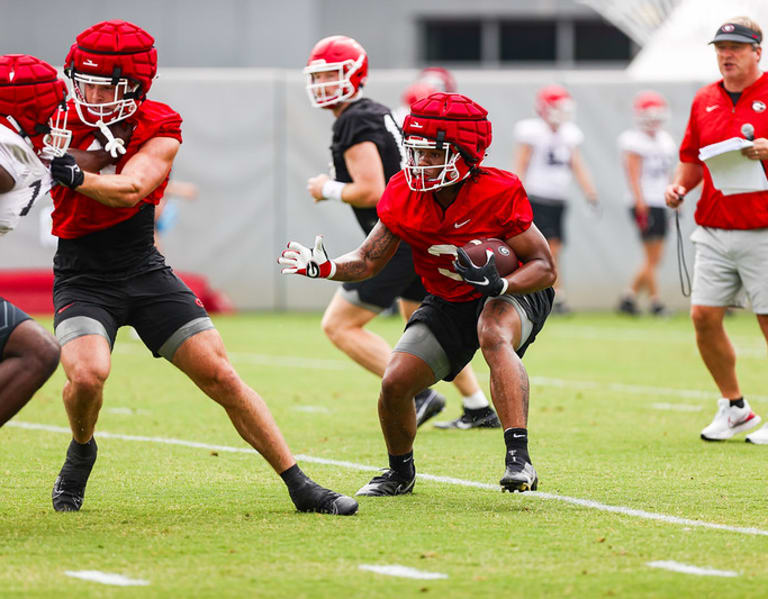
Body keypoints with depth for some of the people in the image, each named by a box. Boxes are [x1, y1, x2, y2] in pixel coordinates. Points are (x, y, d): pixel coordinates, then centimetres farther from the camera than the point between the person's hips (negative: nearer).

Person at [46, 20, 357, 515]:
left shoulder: (160, 128, -8)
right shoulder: (65, 126, -5)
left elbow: (129, 189, -25)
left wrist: (76, 176, -44)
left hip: (146, 271, 1)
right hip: (83, 281, -1)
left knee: (223, 378, -4)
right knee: (87, 374, -28)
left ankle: (301, 487, 3)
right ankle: (81, 452, 6)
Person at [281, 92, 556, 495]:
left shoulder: (499, 194, -27)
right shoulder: (404, 196, -14)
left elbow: (545, 267, -21)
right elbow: (368, 261, -5)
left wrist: (498, 283, -41)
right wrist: (325, 268, -25)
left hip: (510, 294, -5)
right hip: (448, 304, 5)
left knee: (495, 337, -38)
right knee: (395, 384, -8)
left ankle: (518, 459, -44)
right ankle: (400, 472, 22)